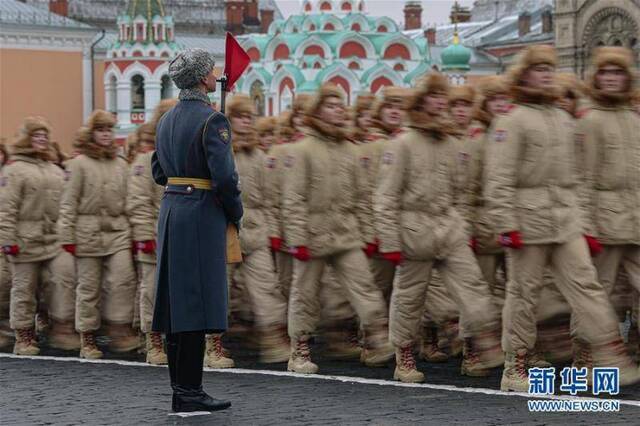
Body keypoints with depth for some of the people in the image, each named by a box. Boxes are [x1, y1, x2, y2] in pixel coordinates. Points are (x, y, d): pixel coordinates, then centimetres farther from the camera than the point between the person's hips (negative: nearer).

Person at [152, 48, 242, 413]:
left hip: (171, 210, 8)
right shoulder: (212, 120, -13)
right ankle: (189, 393, -6)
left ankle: (181, 389, 14)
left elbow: (159, 172, 19)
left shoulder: (166, 121, 13)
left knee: (177, 301, 10)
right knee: (197, 301, -6)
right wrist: (236, 212, -4)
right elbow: (224, 175, -18)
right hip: (203, 215, -8)